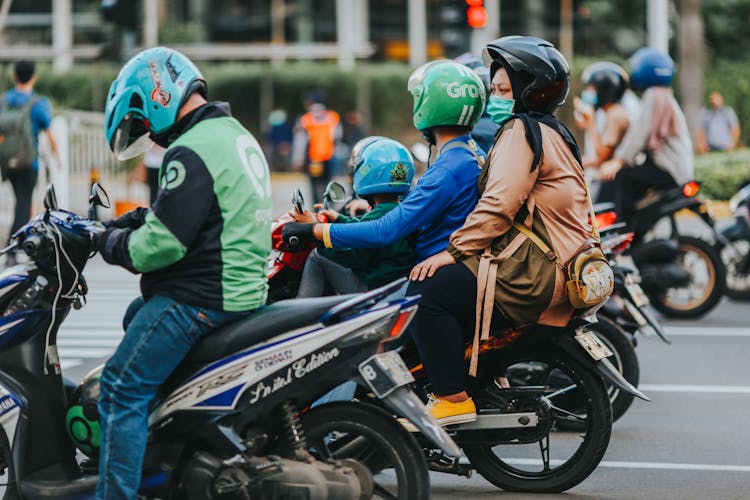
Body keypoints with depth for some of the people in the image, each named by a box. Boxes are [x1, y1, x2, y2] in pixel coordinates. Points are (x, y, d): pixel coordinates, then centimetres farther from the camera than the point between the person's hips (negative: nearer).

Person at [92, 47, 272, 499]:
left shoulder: (192, 152, -18)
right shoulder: (236, 135, 15)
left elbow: (163, 241, -22)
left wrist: (116, 244, -5)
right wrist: (128, 222, 13)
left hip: (201, 297, -11)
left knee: (123, 386, -9)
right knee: (135, 317, 31)